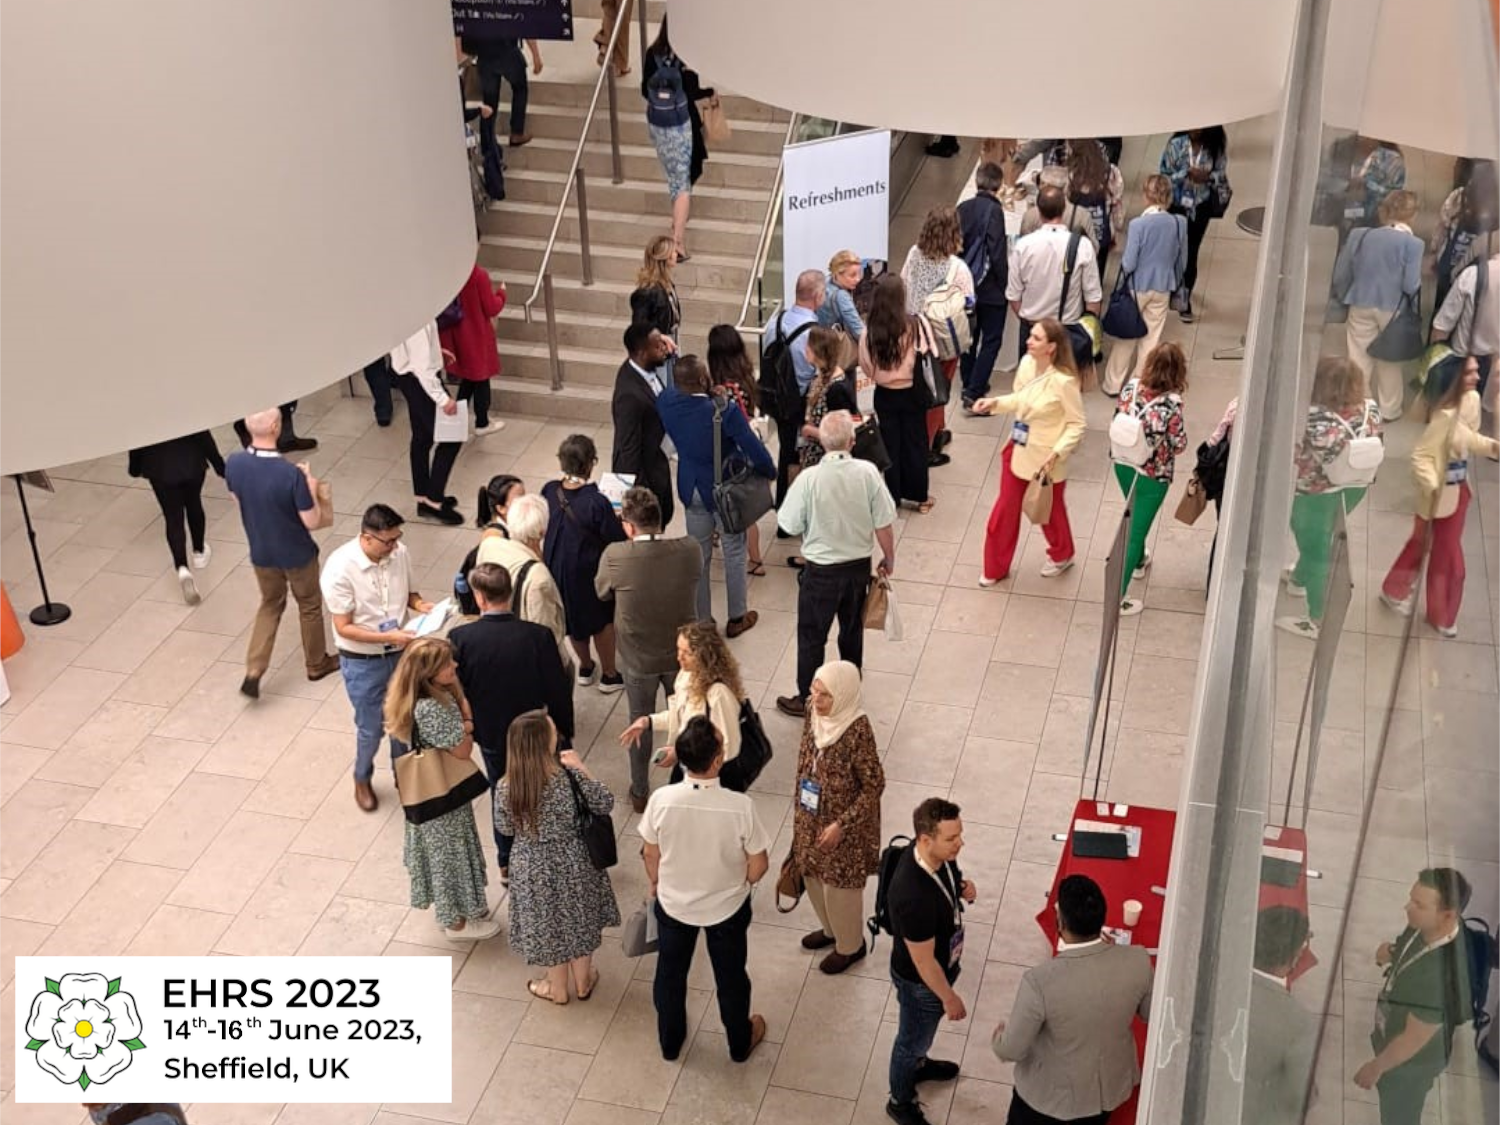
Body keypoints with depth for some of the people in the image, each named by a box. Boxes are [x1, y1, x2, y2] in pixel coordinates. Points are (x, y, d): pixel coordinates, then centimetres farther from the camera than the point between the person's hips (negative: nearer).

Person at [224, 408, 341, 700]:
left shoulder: (233, 464, -16)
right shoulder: (291, 474, -32)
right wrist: (311, 488, -5)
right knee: (309, 606, 21)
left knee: (270, 604, 26)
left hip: (261, 552, 4)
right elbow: (311, 522, -22)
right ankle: (317, 664, 40)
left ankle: (253, 671, 16)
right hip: (296, 554, -4)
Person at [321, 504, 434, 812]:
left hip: (401, 653, 4)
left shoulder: (400, 553, -12)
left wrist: (421, 605, -16)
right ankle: (362, 780, 42)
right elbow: (343, 627, -22)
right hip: (362, 662, -4)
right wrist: (388, 637, -30)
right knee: (371, 728, 12)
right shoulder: (340, 569, -26)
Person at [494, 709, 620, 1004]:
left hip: (533, 868, 1)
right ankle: (583, 982, 45)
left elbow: (505, 828, -4)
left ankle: (558, 988, 43)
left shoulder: (505, 788, -21)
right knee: (578, 920, 25)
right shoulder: (566, 777, -27)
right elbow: (604, 804, -14)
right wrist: (579, 768, -14)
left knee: (549, 925, 23)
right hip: (571, 862, 0)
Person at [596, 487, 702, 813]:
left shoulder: (615, 557, -25)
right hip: (682, 655, 1)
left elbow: (601, 591, -5)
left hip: (638, 660, -1)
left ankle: (640, 793, 38)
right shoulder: (690, 552, -21)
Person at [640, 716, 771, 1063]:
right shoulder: (740, 806, -32)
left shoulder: (661, 799, -27)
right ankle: (740, 1042, 48)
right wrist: (744, 883, 5)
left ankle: (670, 1041, 48)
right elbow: (758, 865, -18)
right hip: (727, 906, -1)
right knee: (730, 976, 25)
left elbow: (650, 854, -10)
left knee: (670, 973, 26)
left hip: (673, 903, 1)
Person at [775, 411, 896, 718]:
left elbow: (792, 526, -12)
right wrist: (889, 559, 8)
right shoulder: (868, 473, -16)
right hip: (859, 566, 3)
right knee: (852, 629, 23)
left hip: (821, 570, -3)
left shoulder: (809, 479, -23)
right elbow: (884, 524, -9)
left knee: (811, 636, 13)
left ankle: (807, 699, 24)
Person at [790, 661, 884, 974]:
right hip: (811, 817, 7)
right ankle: (831, 929, 50)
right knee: (814, 876, 24)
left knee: (840, 885, 12)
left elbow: (874, 786, -21)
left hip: (843, 824, -7)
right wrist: (798, 809, 13)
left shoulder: (857, 730, -29)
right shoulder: (815, 717, -8)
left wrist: (841, 825, -22)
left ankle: (850, 946, 36)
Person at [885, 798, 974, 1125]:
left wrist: (962, 889, -14)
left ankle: (917, 1064, 64)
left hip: (943, 964, 7)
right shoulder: (913, 896, -44)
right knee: (912, 1037, 21)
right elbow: (923, 962, -30)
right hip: (920, 980, -7)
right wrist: (949, 998, -15)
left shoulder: (939, 855, -20)